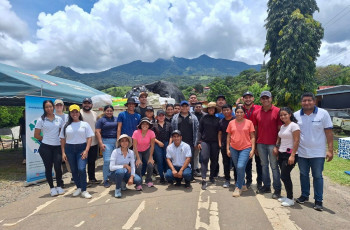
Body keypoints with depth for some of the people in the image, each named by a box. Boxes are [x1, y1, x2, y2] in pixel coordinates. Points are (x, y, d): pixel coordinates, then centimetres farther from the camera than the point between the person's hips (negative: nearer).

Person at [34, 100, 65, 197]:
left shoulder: (59, 119, 5)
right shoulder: (41, 120, -1)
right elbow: (36, 135, 3)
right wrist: (45, 140, 6)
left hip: (57, 146, 1)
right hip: (46, 147, -1)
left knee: (58, 167, -1)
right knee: (48, 167, 6)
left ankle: (59, 186, 16)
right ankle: (52, 188, 18)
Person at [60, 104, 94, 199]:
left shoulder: (85, 124, 4)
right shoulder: (66, 126, 10)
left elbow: (89, 138, 0)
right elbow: (63, 139, 10)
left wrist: (86, 150, -10)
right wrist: (63, 152, 2)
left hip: (82, 148, -3)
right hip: (69, 149, 3)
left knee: (81, 169, -14)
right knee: (73, 170, 8)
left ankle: (84, 190, -2)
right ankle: (78, 188, 25)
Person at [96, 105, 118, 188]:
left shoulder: (116, 119, 15)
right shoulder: (101, 120, 5)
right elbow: (97, 132, -2)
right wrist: (101, 143, -10)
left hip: (117, 141, 3)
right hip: (106, 142, -3)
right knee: (107, 161, -9)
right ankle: (106, 180, 3)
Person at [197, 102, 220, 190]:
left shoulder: (217, 119, 5)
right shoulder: (204, 118, 2)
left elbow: (219, 131, 9)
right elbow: (200, 130, 3)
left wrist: (219, 142, 5)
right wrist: (199, 142, -3)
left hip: (214, 142, 2)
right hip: (205, 141, -2)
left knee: (214, 160, 10)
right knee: (204, 159, -12)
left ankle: (212, 177, 29)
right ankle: (203, 180, -14)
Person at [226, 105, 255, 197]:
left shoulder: (249, 122, 0)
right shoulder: (231, 123, 6)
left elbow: (252, 137, 2)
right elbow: (228, 137, 9)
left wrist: (252, 149, -5)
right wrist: (228, 149, 5)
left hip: (246, 148, -3)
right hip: (234, 148, 3)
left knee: (241, 167, -17)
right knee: (238, 168, 12)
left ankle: (238, 187, -1)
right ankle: (243, 186, 30)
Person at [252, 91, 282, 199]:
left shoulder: (277, 111, -5)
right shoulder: (256, 113, 7)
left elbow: (280, 129, -5)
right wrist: (254, 145, 9)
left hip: (272, 144, -4)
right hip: (260, 144, 4)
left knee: (274, 166, 3)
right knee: (264, 165, 12)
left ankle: (277, 189, 13)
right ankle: (266, 186, 24)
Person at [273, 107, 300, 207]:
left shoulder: (294, 125, -10)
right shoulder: (282, 126, 14)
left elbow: (296, 141, -15)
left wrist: (292, 155, -20)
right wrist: (276, 147, 7)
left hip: (290, 154, -7)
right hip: (281, 154, 8)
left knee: (284, 176, -7)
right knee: (285, 176, 10)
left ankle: (290, 199, 6)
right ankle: (288, 197, 21)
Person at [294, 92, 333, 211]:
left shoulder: (323, 113, -5)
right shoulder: (296, 115, 0)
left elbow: (329, 132, -4)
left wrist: (330, 150, -9)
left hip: (318, 153, -2)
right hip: (301, 152, 3)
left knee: (317, 176, 6)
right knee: (303, 175, 15)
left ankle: (318, 200, 18)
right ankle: (304, 195, 32)